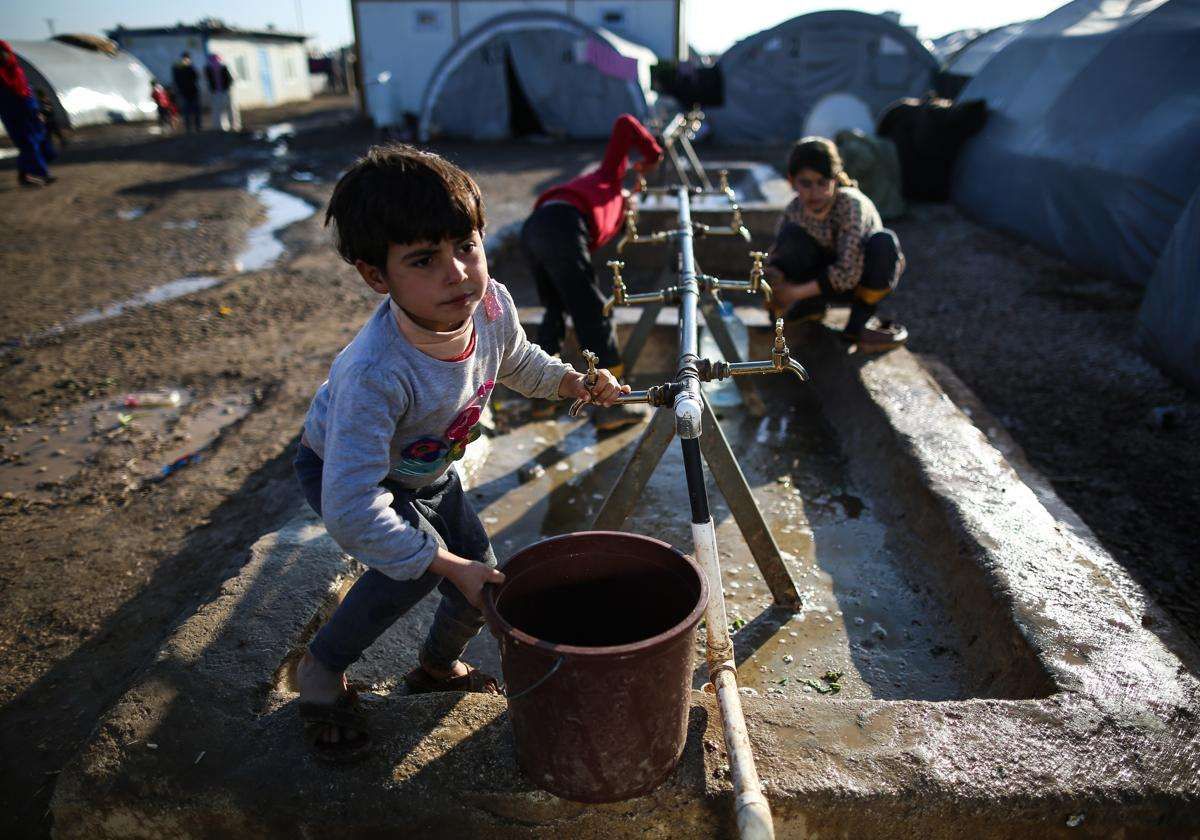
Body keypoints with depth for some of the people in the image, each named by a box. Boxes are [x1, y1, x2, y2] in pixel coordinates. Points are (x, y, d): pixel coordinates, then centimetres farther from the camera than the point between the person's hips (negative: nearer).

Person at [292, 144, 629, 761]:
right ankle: (321, 670, 1)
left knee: (481, 573, 8)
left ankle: (438, 664, 41)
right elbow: (351, 509, -45)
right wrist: (451, 566, -38)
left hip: (428, 468, 6)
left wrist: (574, 382, -16)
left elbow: (517, 362, -1)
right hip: (341, 471, -6)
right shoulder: (375, 374, -47)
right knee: (418, 564, -28)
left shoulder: (492, 305, -28)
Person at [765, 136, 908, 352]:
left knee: (883, 241, -35)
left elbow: (848, 272, -34)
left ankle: (860, 320, -16)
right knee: (792, 234, -24)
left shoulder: (850, 204, -28)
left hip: (861, 276, -2)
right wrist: (772, 274, -33)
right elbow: (776, 258, -8)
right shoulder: (794, 210, -15)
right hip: (826, 278, 3)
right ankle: (814, 305, 0)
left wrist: (797, 292, -34)